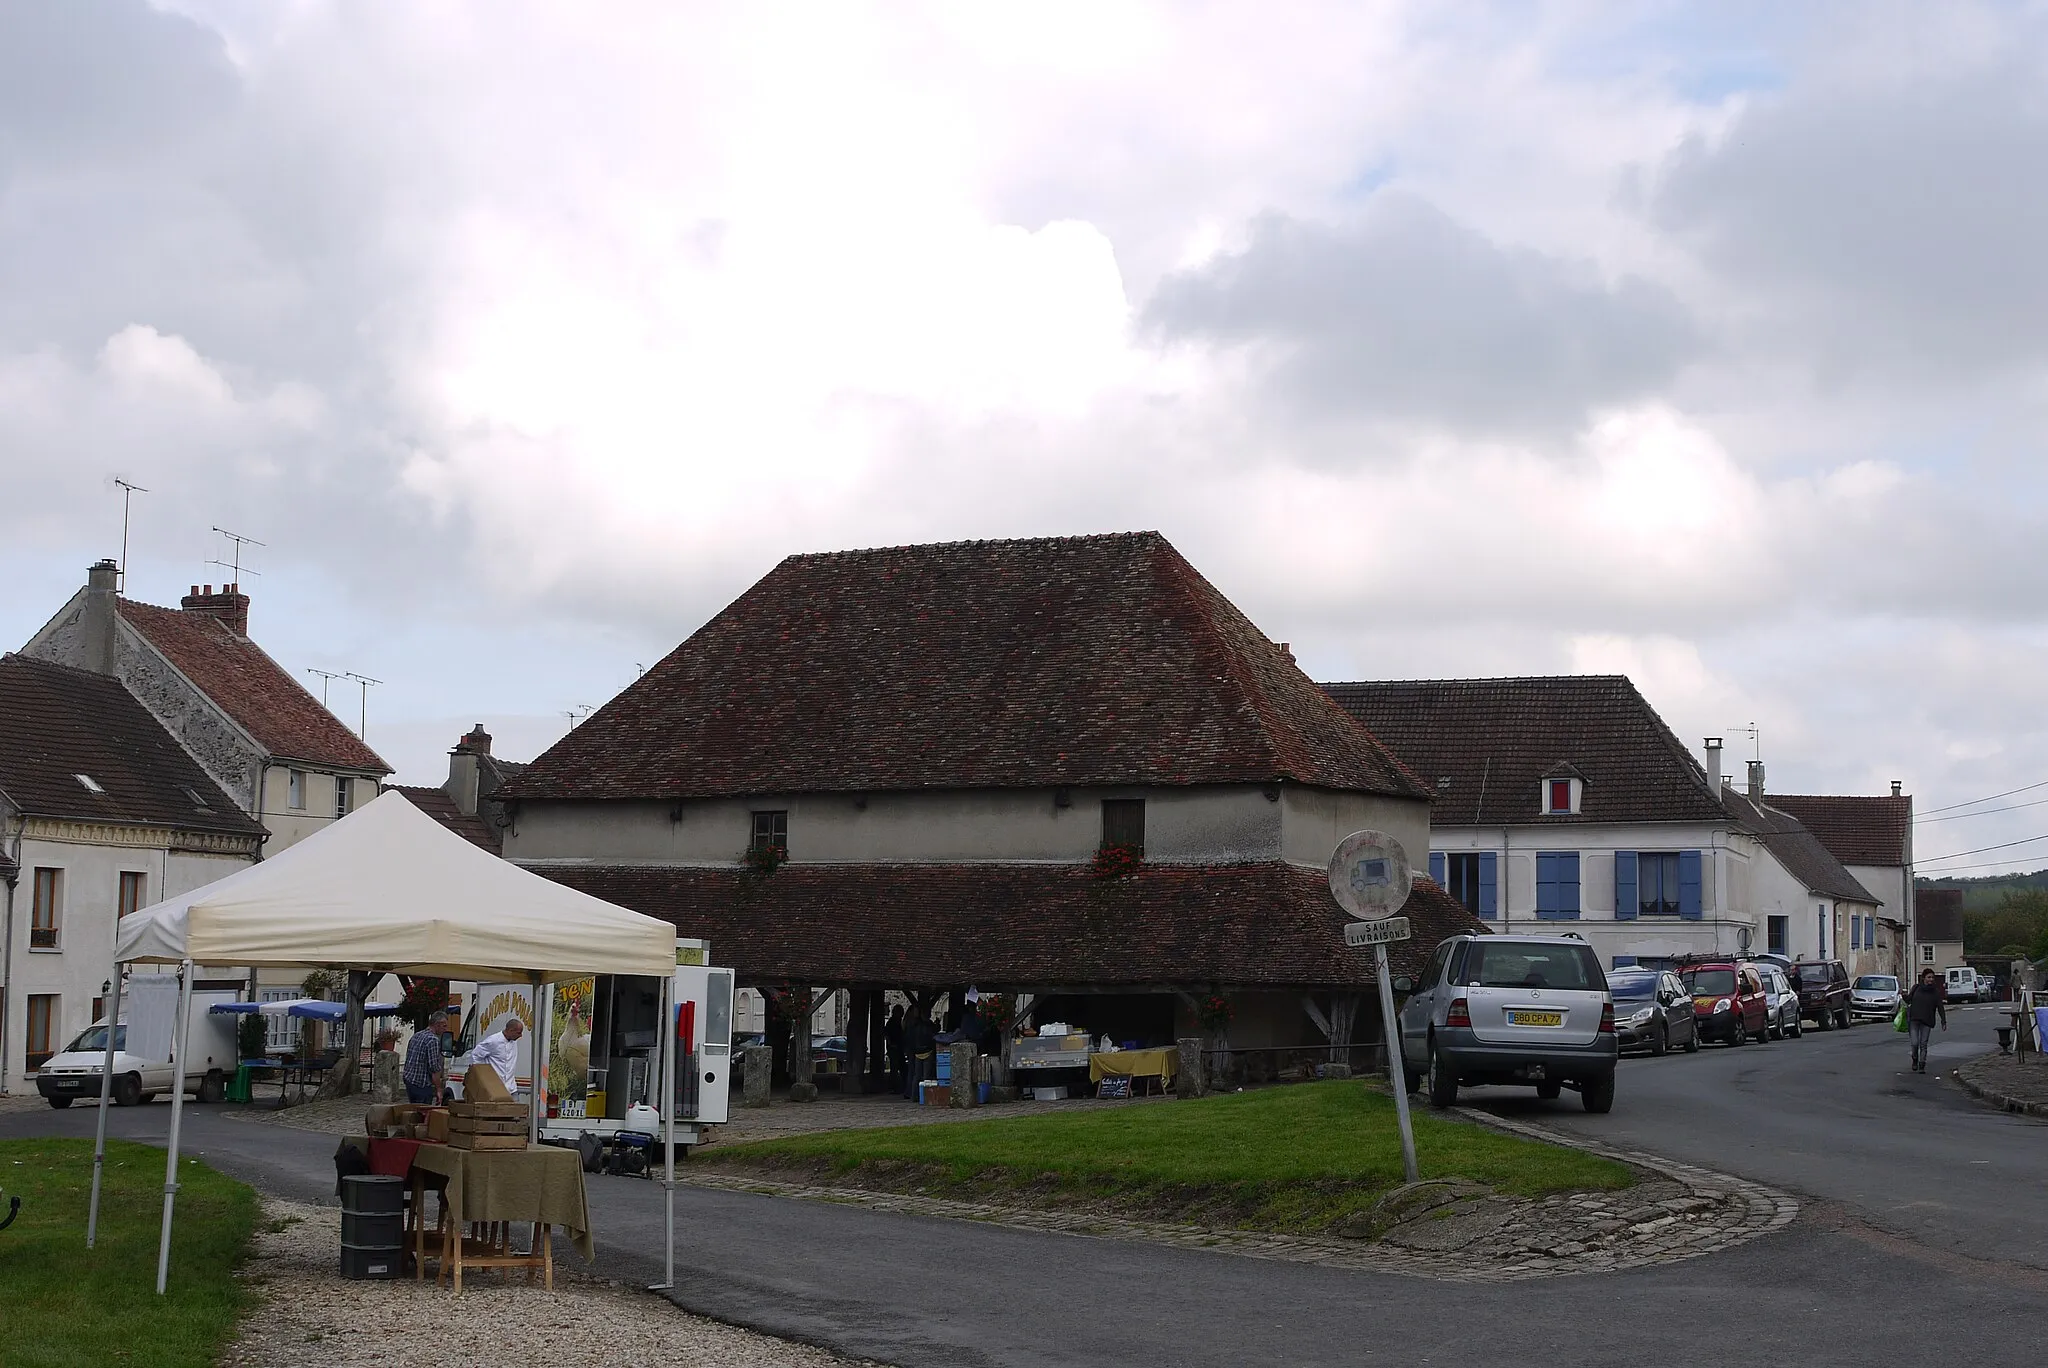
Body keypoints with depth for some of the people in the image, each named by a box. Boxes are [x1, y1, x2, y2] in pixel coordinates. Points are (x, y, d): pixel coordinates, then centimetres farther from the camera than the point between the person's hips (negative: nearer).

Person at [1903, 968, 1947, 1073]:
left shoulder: (1935, 992, 5)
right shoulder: (1916, 988, 6)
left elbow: (1940, 1008, 2)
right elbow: (1908, 999, 15)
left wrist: (1944, 1022, -5)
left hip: (1927, 1021, 0)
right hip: (1914, 1020, 0)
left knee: (1923, 1044, -1)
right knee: (1915, 1043, -8)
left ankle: (1922, 1066, 5)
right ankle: (1915, 1060, 20)